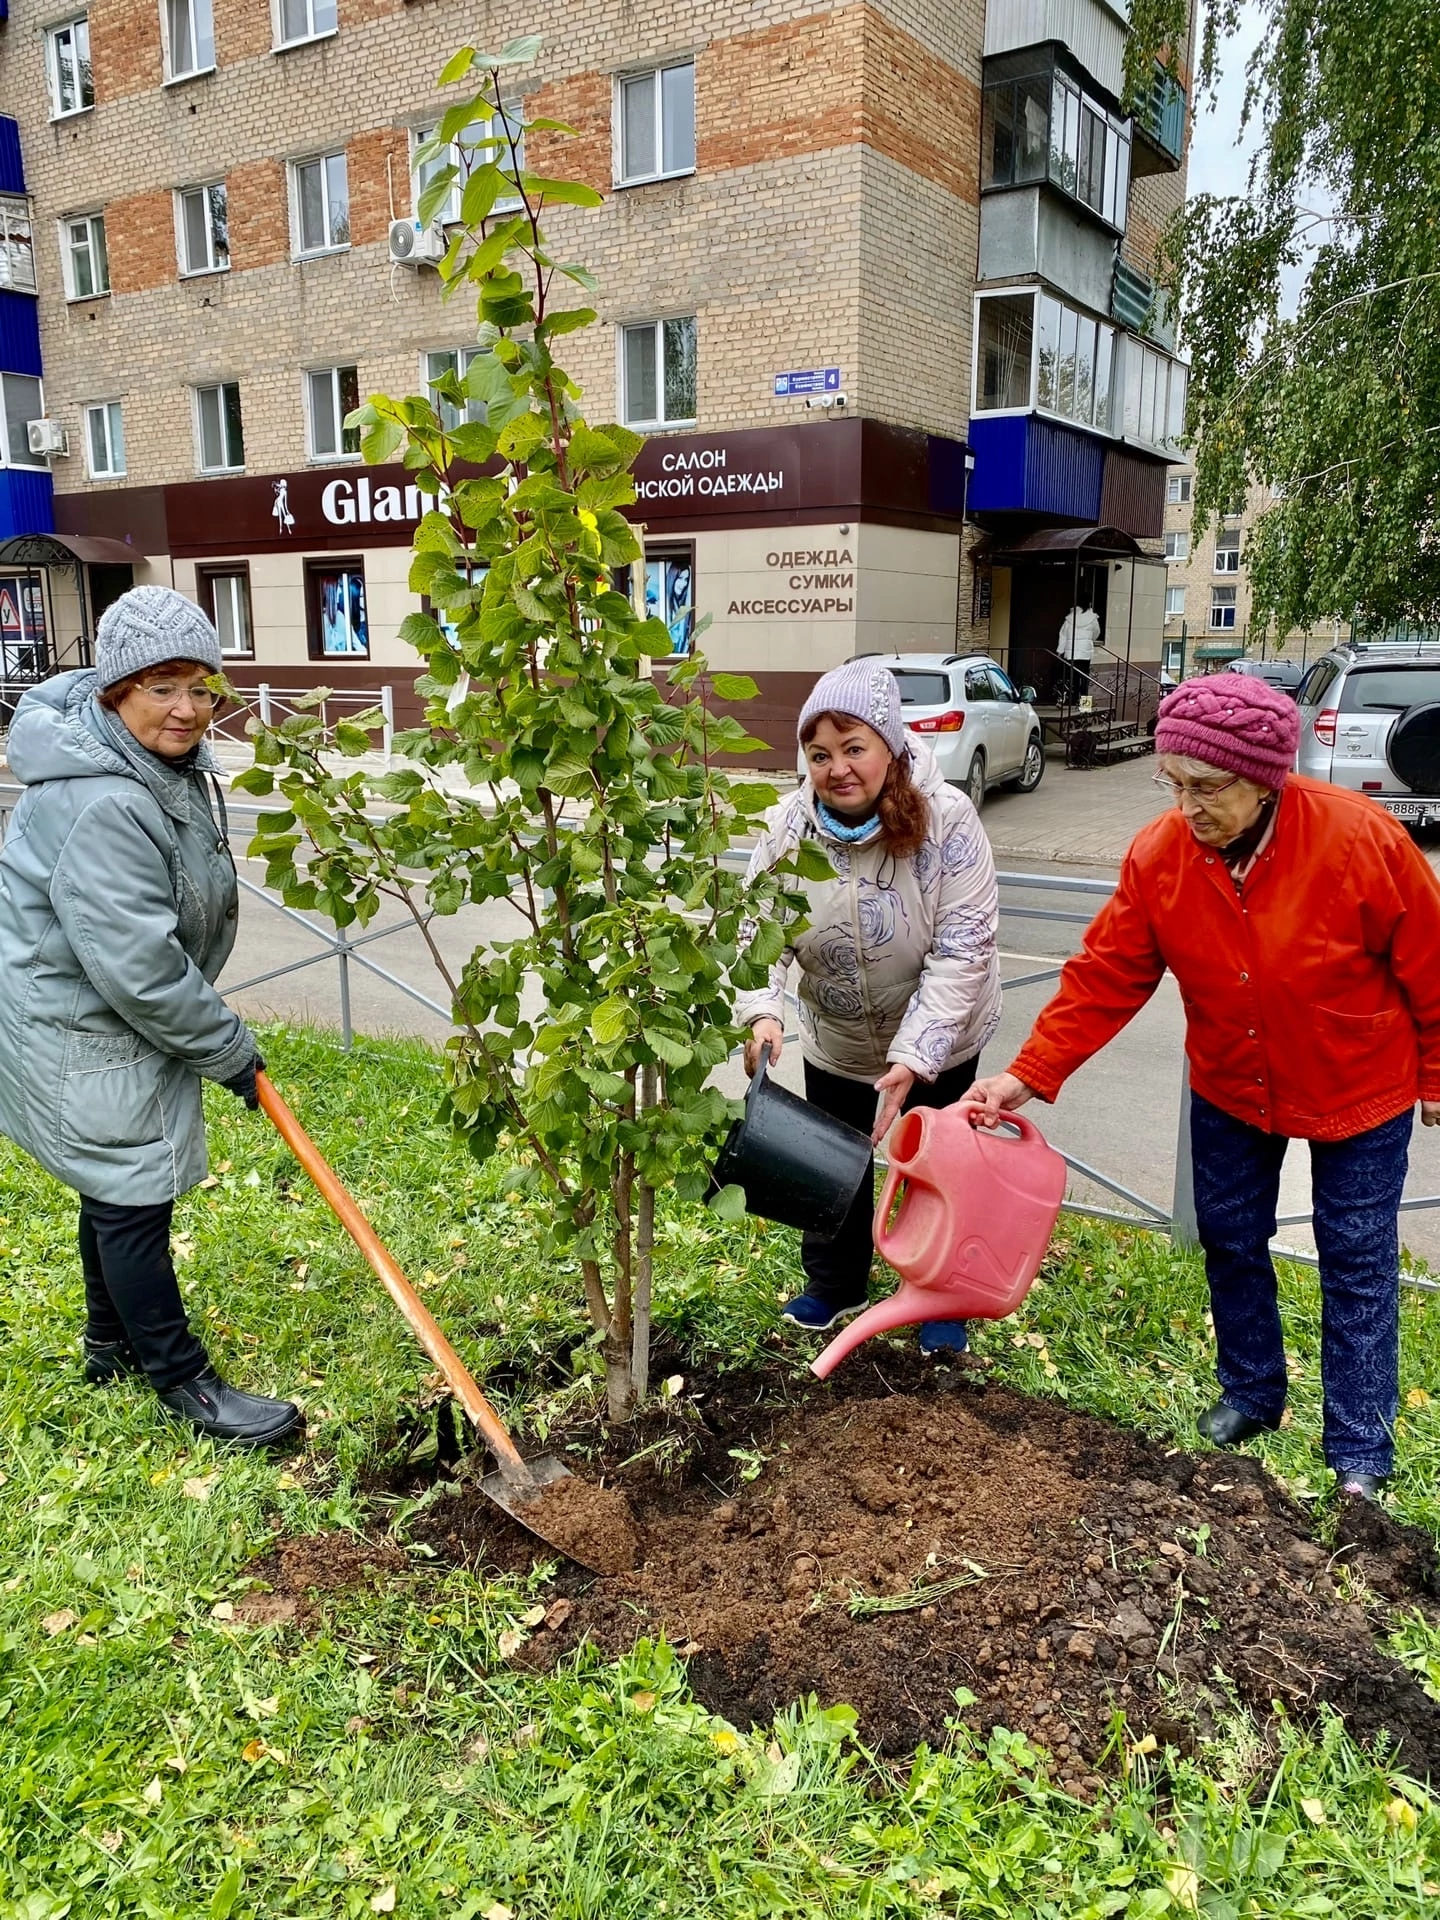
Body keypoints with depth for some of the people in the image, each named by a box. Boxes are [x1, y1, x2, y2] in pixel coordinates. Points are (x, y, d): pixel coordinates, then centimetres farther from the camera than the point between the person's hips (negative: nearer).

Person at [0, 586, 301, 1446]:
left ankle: (113, 1345, 39)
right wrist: (228, 1048, -19)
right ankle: (182, 1379, 15)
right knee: (132, 1195, 0)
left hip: (124, 1017, 10)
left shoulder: (166, 762, 2)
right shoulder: (99, 807, -31)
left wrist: (214, 1028, 22)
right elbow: (136, 966, -30)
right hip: (81, 1032, -10)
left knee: (119, 1188, 21)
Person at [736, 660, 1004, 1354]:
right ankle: (834, 1288, 43)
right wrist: (761, 1011, -38)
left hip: (939, 1040, -3)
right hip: (835, 1041, 3)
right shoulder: (786, 826, -16)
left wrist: (913, 1057, -33)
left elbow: (961, 946, -27)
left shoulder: (946, 819, -26)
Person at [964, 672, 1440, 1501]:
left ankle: (1361, 1455, 23)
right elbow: (1105, 977, -14)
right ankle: (1251, 1394, 38)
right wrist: (1028, 1074, -20)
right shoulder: (1158, 856, -18)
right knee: (1231, 1242, 15)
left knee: (1357, 1266, 7)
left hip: (1357, 1092, -3)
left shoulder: (1361, 839, -27)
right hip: (1230, 1090, 3)